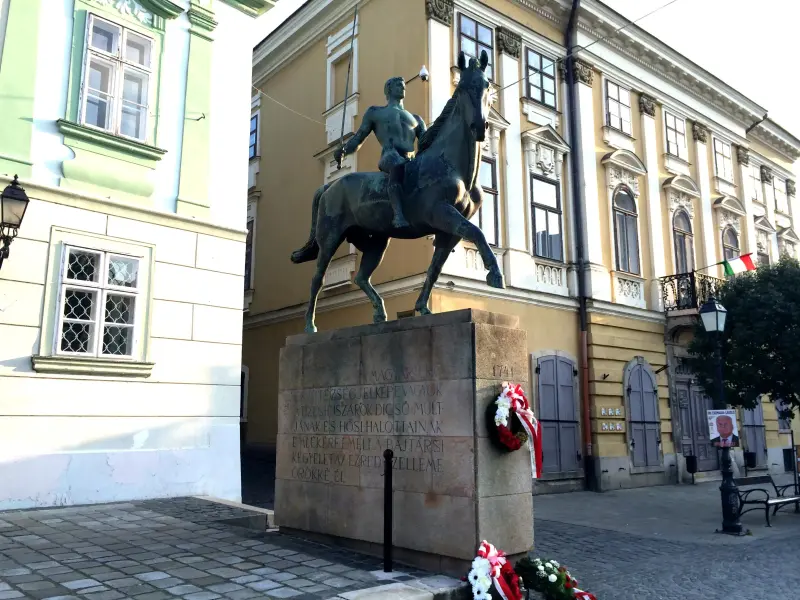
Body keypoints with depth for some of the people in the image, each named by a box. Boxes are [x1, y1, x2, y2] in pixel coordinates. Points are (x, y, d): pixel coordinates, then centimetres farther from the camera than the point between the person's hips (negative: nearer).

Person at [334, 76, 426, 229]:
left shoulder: (415, 118, 36)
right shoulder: (375, 112, 27)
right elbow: (358, 138, 18)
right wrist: (343, 150, -2)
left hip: (412, 160, 5)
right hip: (389, 157, -5)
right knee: (398, 163, -41)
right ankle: (398, 214, -56)